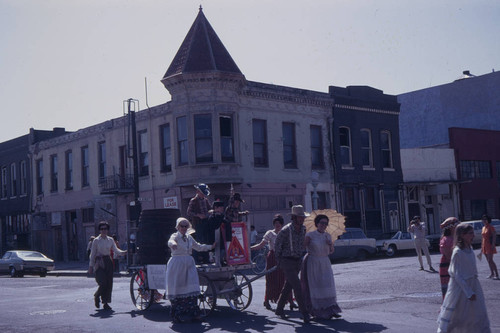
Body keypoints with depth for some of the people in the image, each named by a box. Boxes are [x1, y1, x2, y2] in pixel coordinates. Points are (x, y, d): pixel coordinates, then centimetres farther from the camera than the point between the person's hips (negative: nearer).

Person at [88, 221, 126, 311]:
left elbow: (116, 250, 3)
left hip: (108, 261, 4)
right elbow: (92, 254, 1)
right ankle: (96, 296, 17)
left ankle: (106, 303, 7)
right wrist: (91, 266, -1)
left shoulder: (110, 240, 9)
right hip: (99, 263, -4)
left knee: (109, 283, -1)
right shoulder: (96, 240, 0)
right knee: (103, 283, -13)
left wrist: (124, 252, -17)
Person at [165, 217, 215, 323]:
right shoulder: (175, 236, -5)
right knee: (177, 289, -5)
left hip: (189, 264, 6)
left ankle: (193, 313, 5)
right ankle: (178, 315, 2)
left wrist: (210, 247, 30)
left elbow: (198, 246, 30)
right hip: (177, 265, -6)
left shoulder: (189, 237, 15)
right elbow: (170, 241, -29)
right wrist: (173, 244, -53)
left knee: (191, 288, 0)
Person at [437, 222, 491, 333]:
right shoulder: (457, 252, -19)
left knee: (480, 315, 6)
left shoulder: (470, 249, 5)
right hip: (460, 286, -7)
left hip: (472, 285, 8)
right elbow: (457, 275, -19)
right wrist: (469, 292, -19)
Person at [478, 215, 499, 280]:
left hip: (490, 245, -8)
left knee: (490, 260, -14)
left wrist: (493, 245, -22)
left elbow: (494, 236, -15)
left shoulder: (491, 227, -9)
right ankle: (492, 274, 17)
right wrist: (482, 247, 18)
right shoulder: (483, 228, 13)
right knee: (488, 261, 10)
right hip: (484, 246, 8)